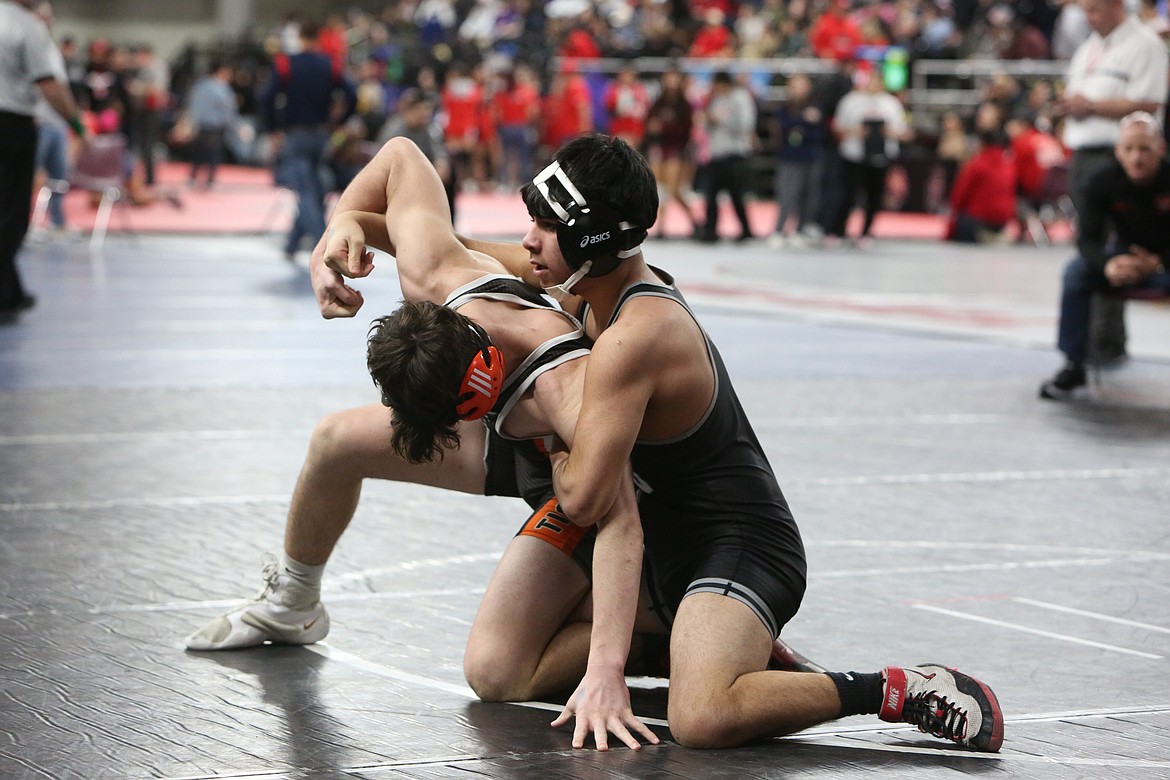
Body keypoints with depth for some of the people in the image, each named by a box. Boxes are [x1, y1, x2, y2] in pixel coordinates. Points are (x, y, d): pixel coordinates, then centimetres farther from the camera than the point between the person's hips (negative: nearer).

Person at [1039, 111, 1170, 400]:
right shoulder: (1104, 182, -12)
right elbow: (1088, 238, -15)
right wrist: (1107, 265, -37)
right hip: (1126, 257, 3)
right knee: (1077, 272, -22)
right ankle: (1074, 367, -15)